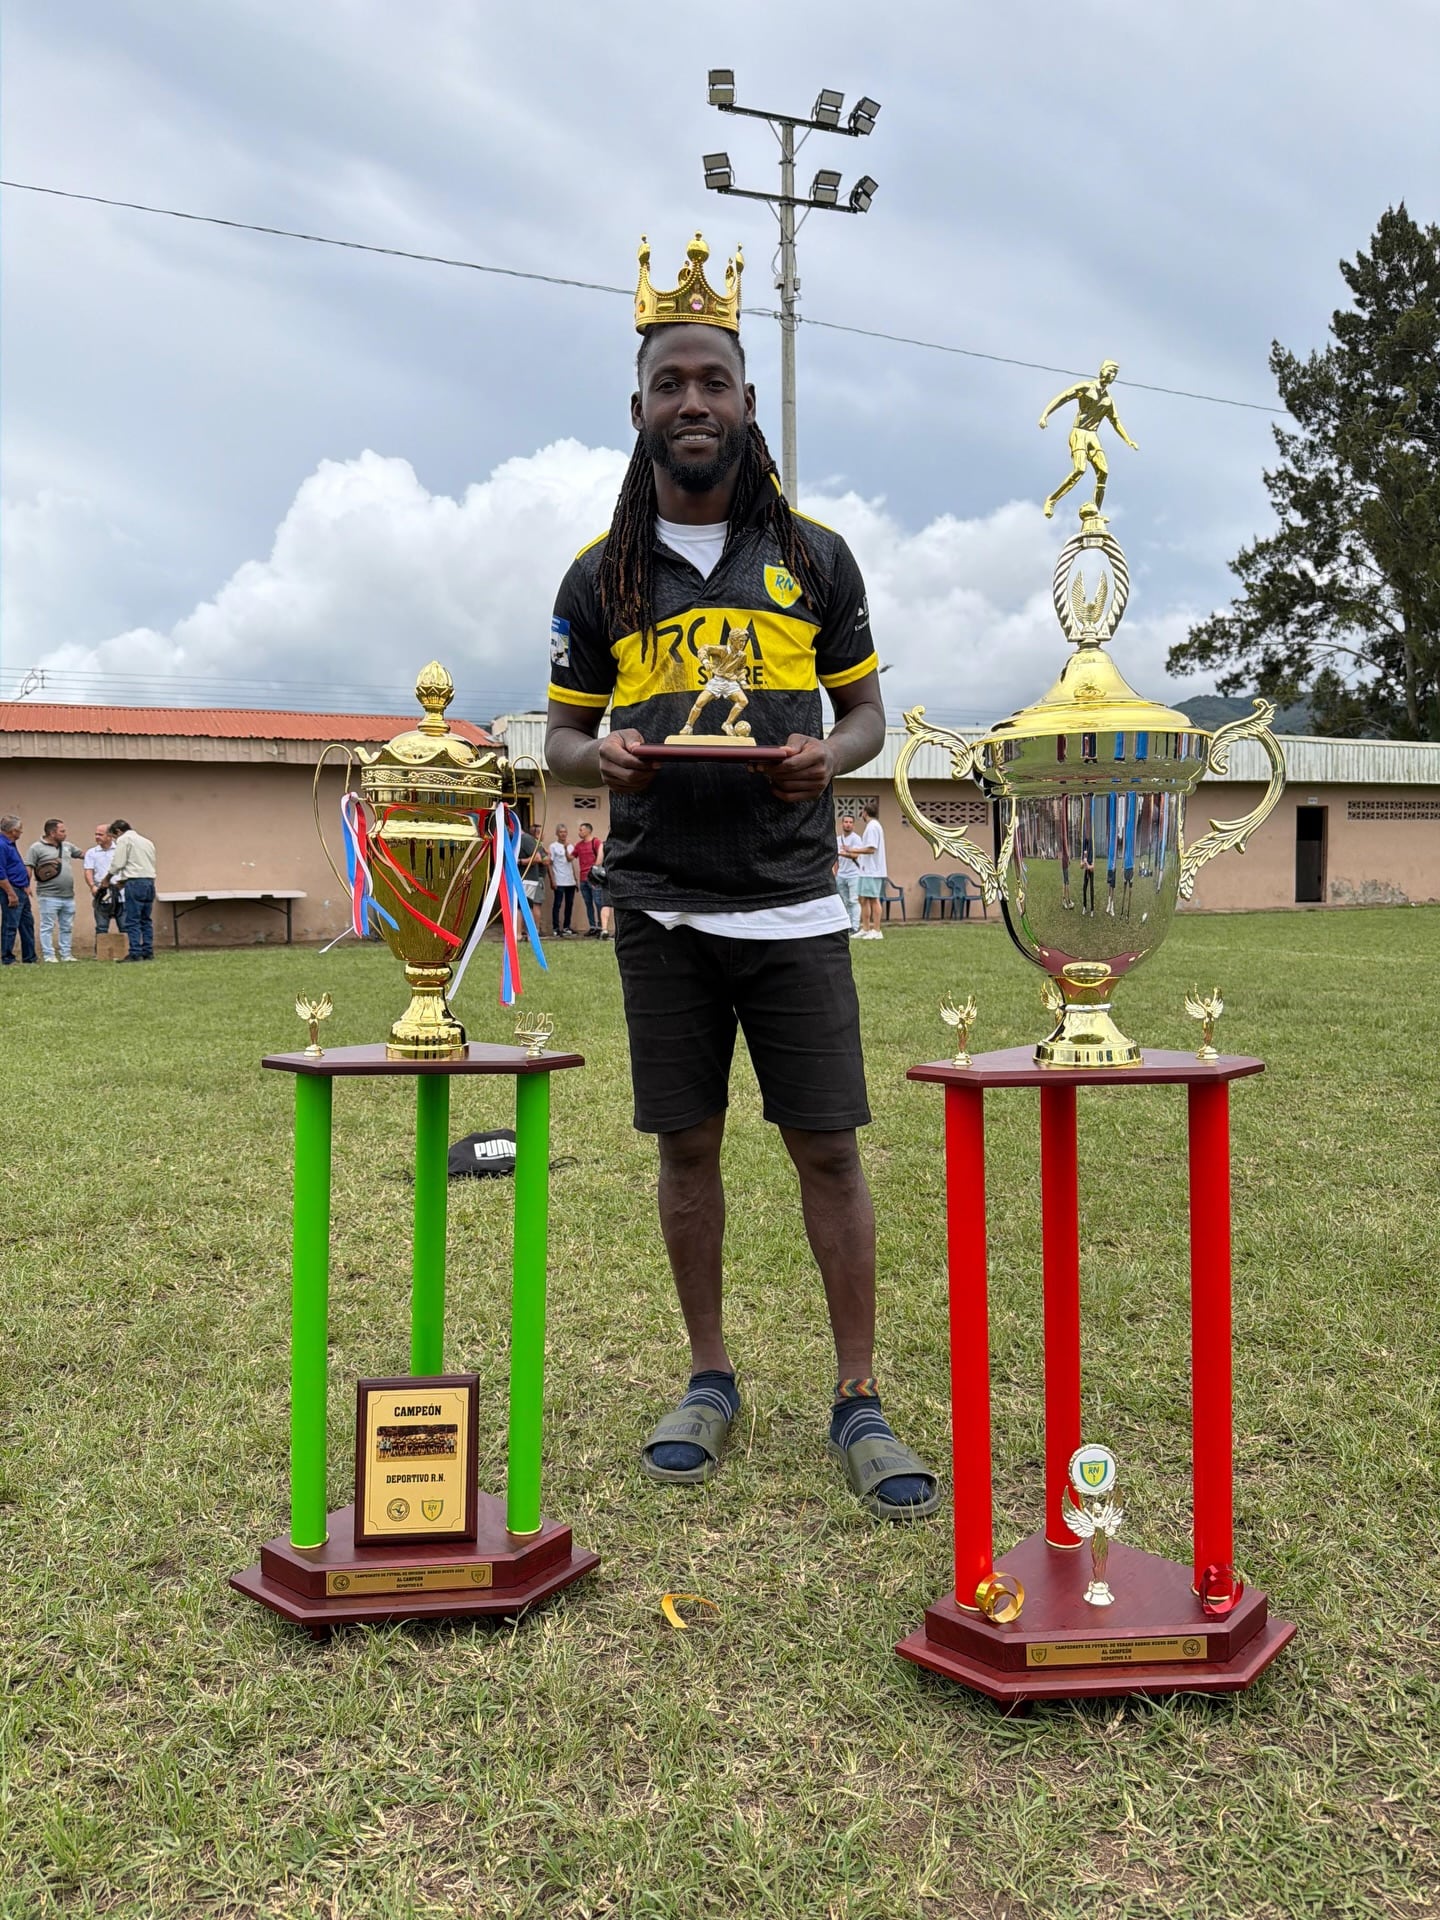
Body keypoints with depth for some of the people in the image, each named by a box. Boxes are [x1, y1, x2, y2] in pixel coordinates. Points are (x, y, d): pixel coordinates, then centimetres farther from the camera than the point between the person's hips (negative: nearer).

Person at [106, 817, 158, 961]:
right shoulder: (147, 841, 22)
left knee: (132, 921, -6)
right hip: (150, 881, 7)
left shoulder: (124, 839, 0)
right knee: (146, 920, 11)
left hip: (135, 883, -7)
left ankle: (135, 953, -10)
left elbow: (118, 863, -8)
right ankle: (148, 952, 9)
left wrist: (107, 878, 9)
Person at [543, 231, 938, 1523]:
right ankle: (711, 1381, 24)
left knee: (829, 1145, -2)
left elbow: (867, 709, 12)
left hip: (792, 902, -1)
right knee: (687, 1146, 8)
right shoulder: (601, 576, 9)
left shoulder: (813, 557, 8)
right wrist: (600, 756, -11)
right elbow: (563, 735, 13)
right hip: (660, 907, 1)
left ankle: (860, 1404, 11)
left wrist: (832, 756, -10)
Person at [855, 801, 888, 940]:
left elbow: (871, 849, -21)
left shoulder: (872, 826, -13)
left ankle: (876, 931, -4)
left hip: (872, 871, -10)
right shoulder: (873, 826, 17)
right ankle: (866, 929, 16)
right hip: (867, 870, 10)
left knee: (873, 899, -7)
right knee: (864, 899, 11)